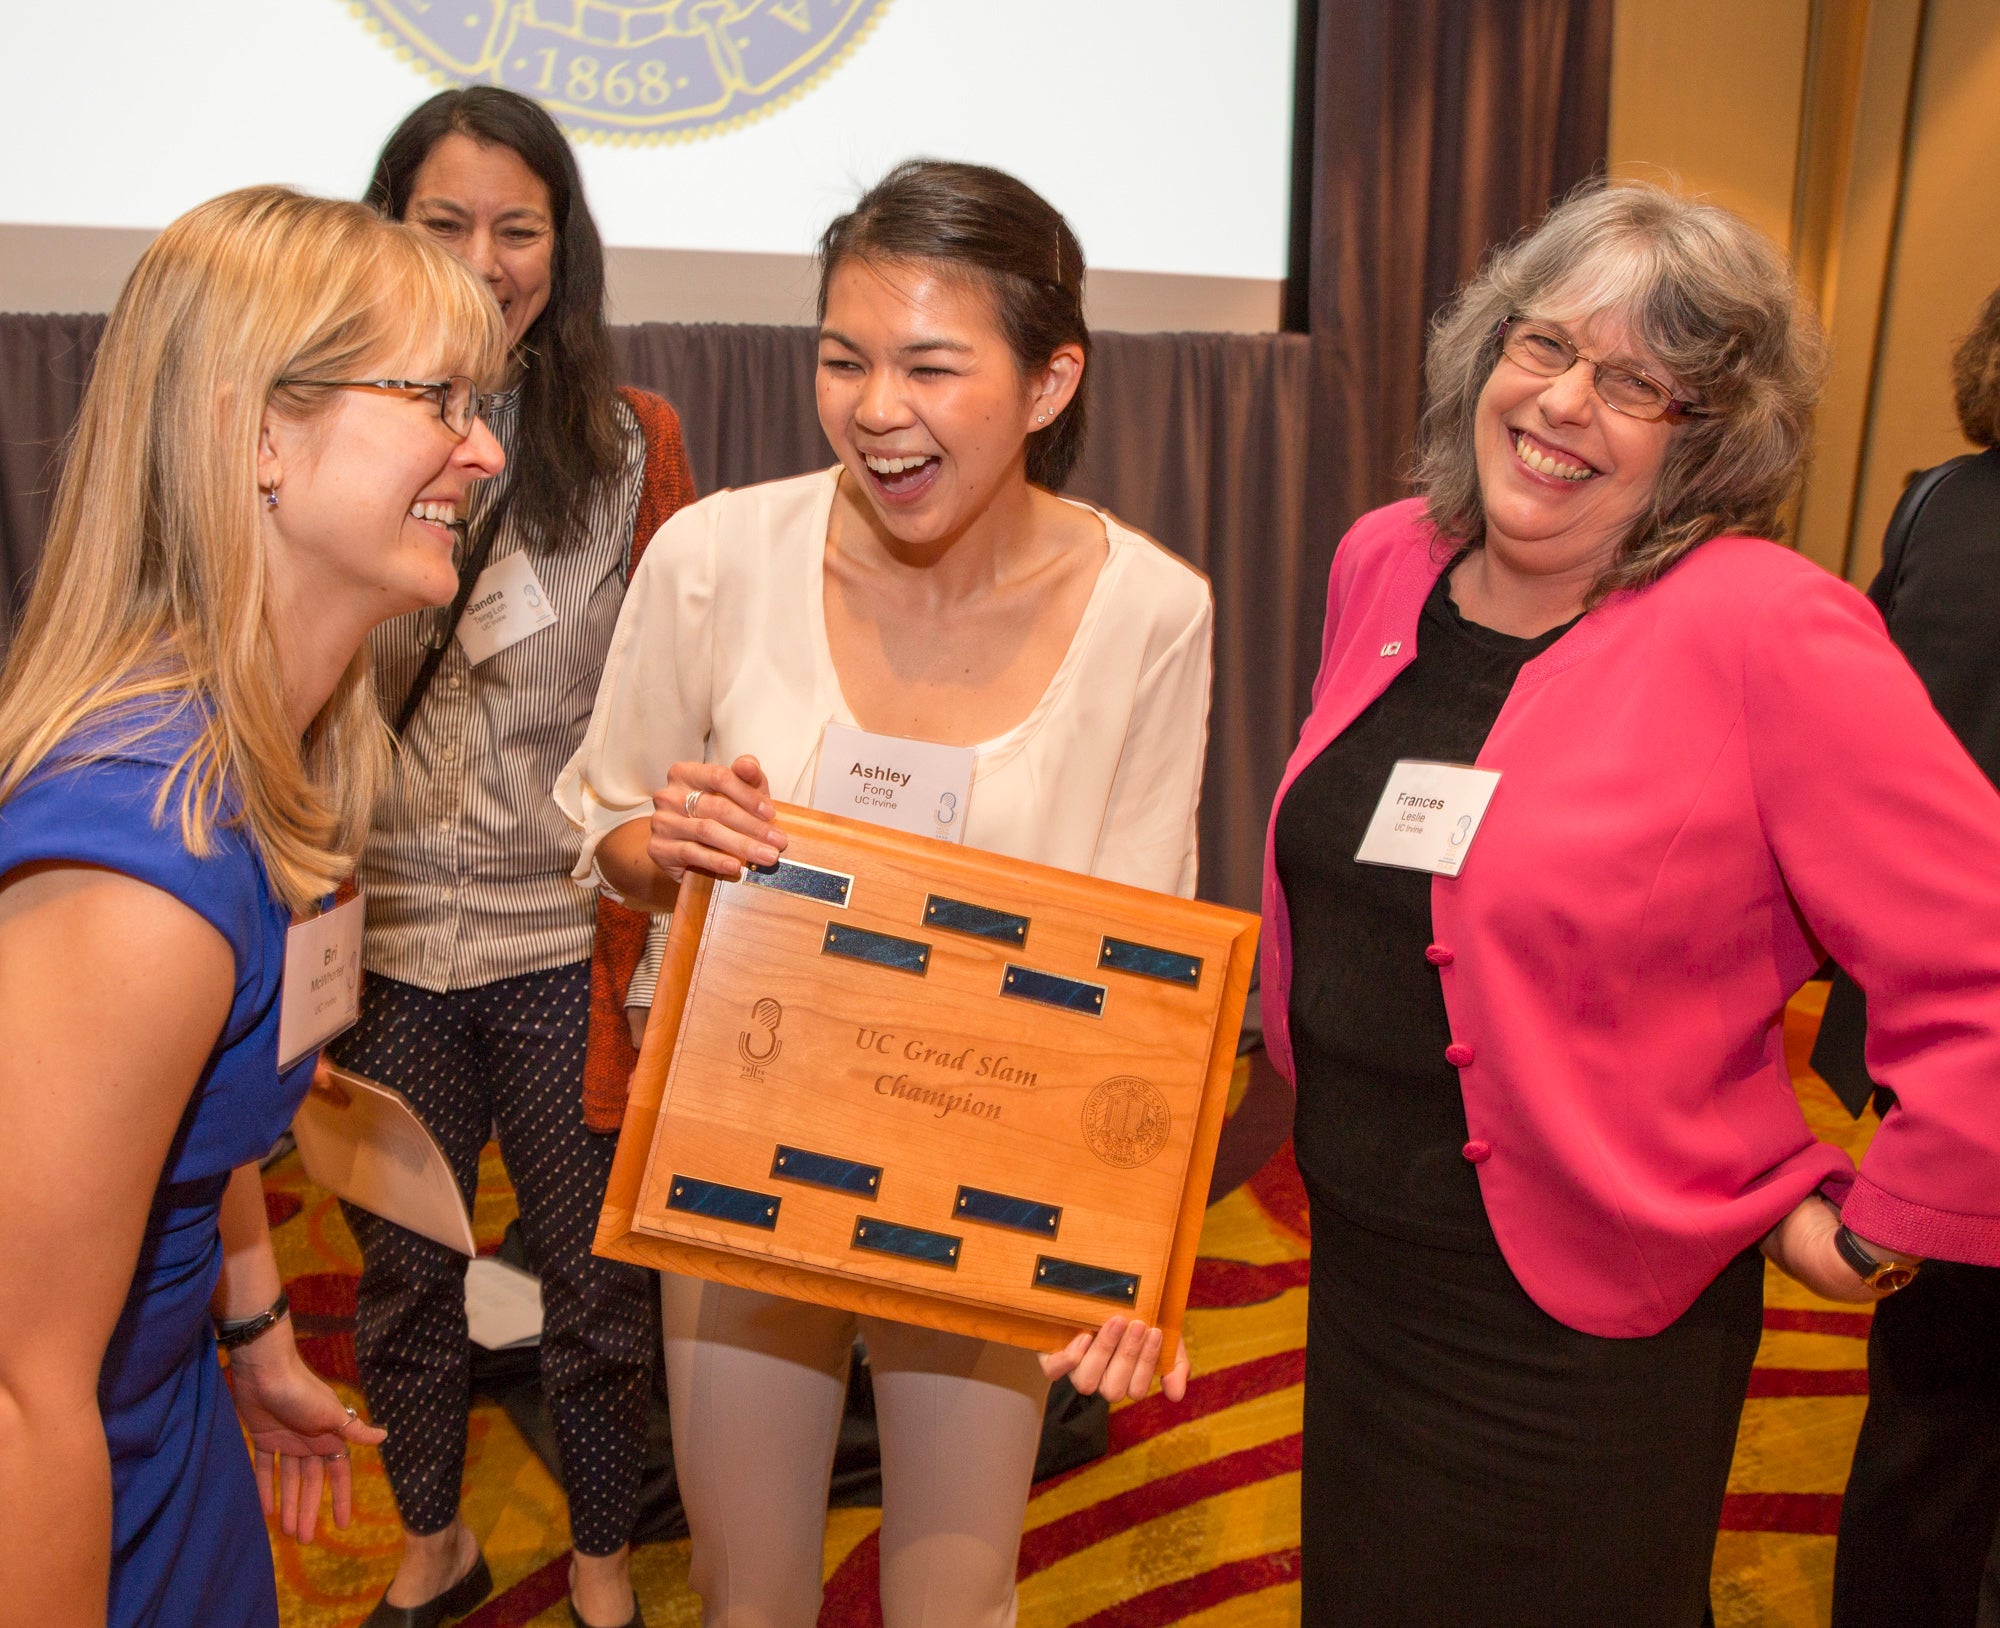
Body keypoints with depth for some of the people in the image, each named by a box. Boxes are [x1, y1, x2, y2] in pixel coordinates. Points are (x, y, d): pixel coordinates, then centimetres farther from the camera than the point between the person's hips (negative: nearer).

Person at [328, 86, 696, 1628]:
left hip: (567, 936, -1)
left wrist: (656, 910, -9)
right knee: (402, 1273, 19)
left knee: (599, 1284, 11)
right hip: (379, 932, 2)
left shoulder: (631, 442, -4)